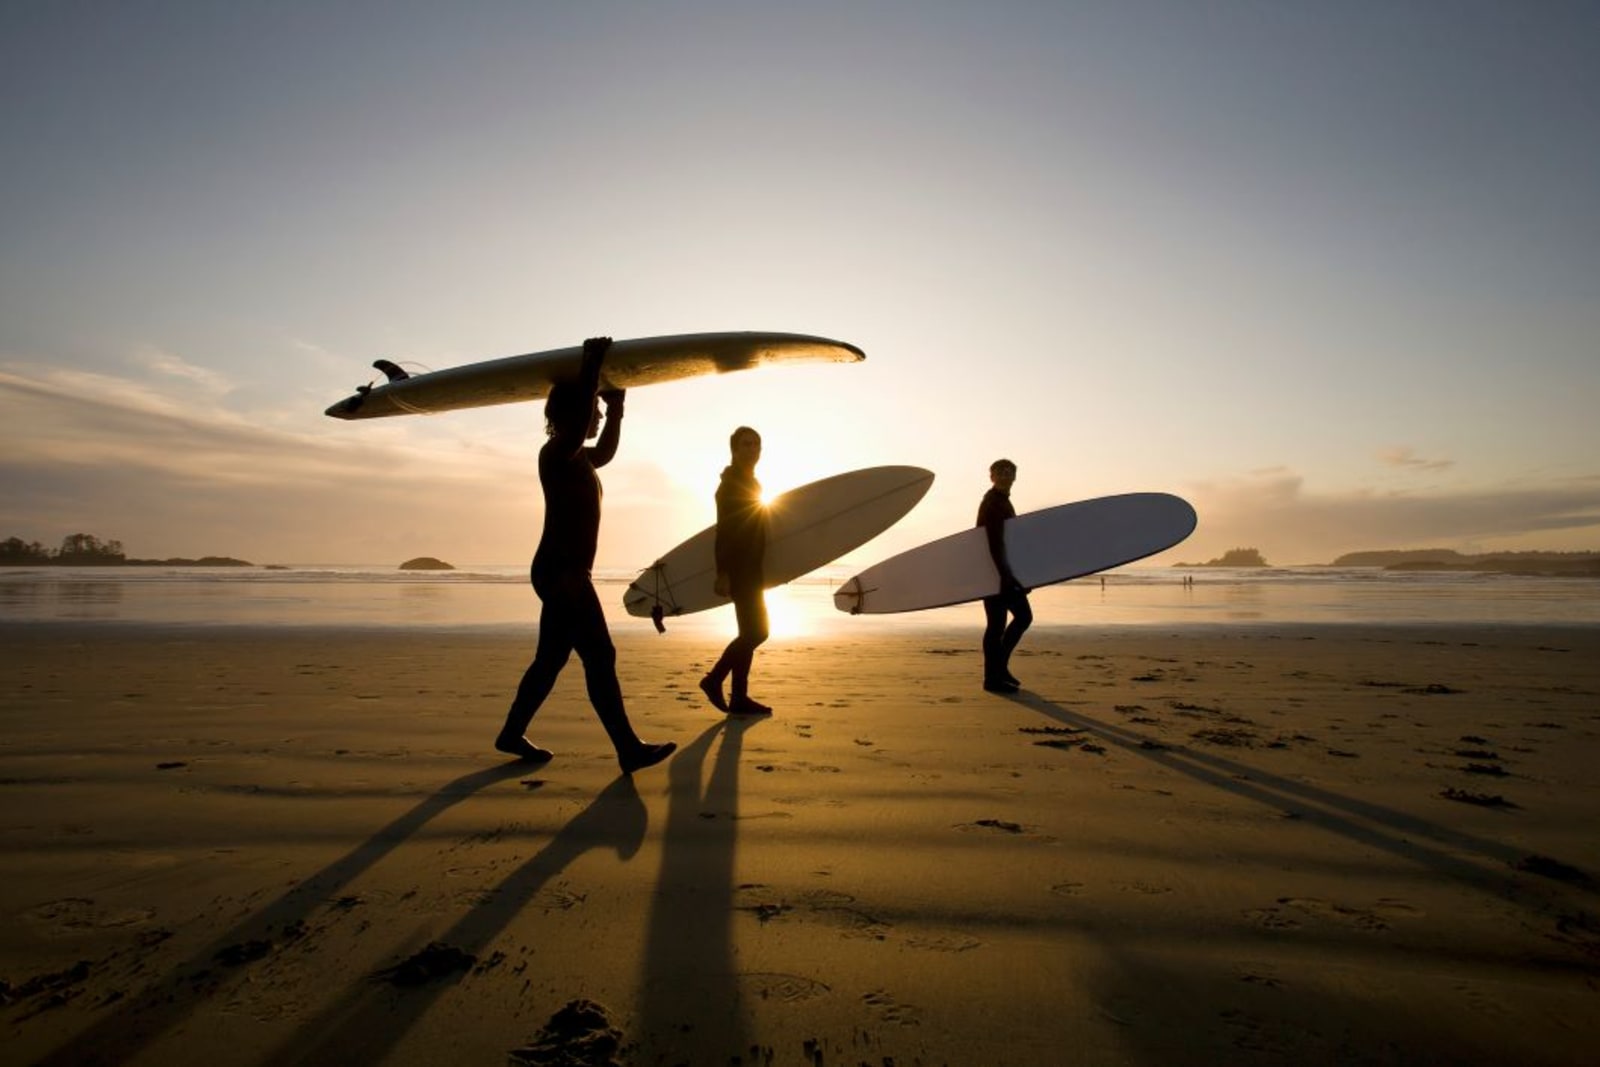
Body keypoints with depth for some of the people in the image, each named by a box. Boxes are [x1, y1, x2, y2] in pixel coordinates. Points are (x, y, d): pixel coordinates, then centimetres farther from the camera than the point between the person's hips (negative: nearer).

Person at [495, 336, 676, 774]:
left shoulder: (579, 458, 18)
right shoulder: (557, 452, -10)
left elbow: (606, 451, 38)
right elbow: (575, 425, -32)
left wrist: (616, 405, 31)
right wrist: (591, 366, -25)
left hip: (565, 573, 10)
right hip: (560, 572, -10)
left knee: (551, 658, 16)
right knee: (600, 657, -9)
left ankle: (512, 734, 28)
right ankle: (629, 749, -5)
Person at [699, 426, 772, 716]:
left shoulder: (750, 484, 19)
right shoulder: (731, 483, -9)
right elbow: (723, 531, -18)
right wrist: (723, 573, -26)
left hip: (749, 569, 10)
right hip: (739, 569, -10)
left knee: (752, 632, 9)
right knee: (755, 632, -9)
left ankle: (739, 697, 14)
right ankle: (715, 679, 1)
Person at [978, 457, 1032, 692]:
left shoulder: (1002, 501, 18)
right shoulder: (993, 503, -13)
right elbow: (995, 542, -24)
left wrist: (1010, 574, 21)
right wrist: (1005, 574, -29)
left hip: (1003, 570, 10)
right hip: (993, 572, -10)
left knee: (1023, 616, 13)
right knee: (997, 624, -5)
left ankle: (1000, 666, 20)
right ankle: (993, 678, 3)